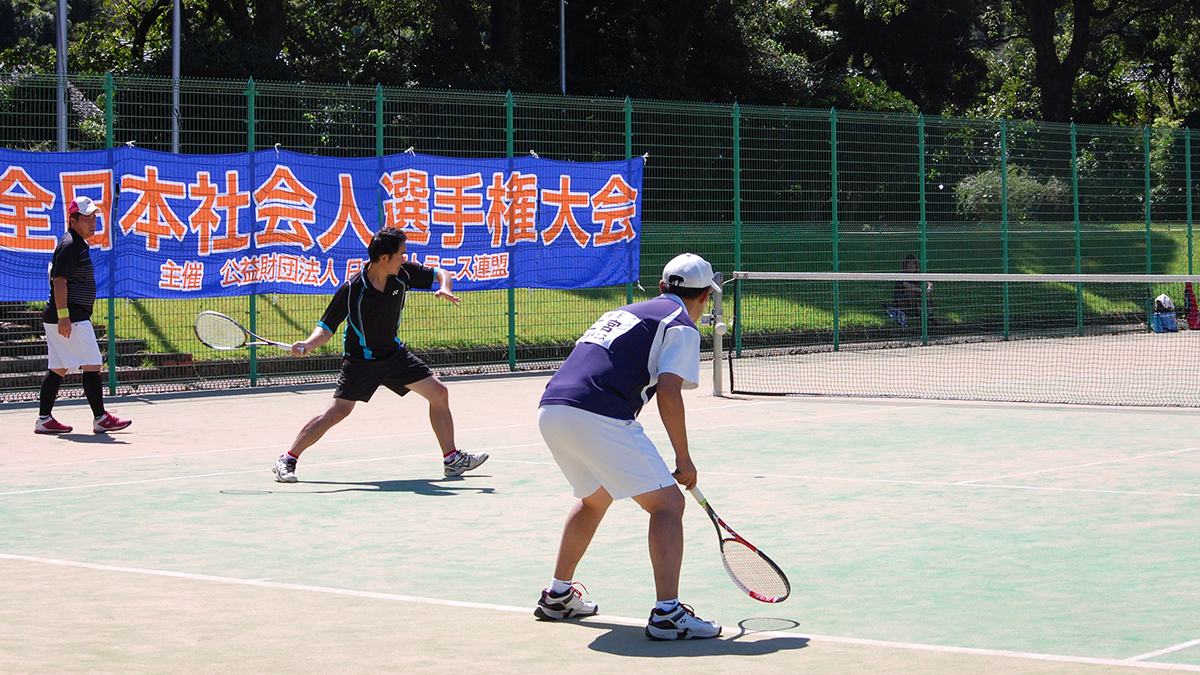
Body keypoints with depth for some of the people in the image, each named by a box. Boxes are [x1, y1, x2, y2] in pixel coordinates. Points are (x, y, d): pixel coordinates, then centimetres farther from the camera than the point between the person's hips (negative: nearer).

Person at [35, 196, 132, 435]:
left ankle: (44, 419, 11)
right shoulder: (69, 245, -13)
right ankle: (101, 419, -6)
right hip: (71, 318, -11)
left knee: (57, 368, 10)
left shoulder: (77, 244, 18)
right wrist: (63, 315, -25)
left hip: (66, 318, 11)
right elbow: (59, 281, -19)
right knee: (92, 365, -8)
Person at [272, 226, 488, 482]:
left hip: (394, 352, 6)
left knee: (439, 393, 1)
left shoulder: (403, 273, -11)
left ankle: (452, 459, 13)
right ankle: (287, 460, -5)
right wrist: (308, 344, -38)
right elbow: (327, 326, -19)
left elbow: (441, 273, 3)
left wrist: (444, 288, -20)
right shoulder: (352, 289, -24)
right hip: (361, 359, -6)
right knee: (337, 412, -16)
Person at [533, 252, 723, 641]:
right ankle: (667, 614, -14)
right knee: (667, 503, -2)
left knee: (596, 498, 31)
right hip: (597, 417, -8)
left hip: (550, 409, 8)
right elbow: (668, 392, -8)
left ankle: (557, 596, 38)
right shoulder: (682, 325, 5)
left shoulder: (625, 313, 29)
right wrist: (684, 459, 0)